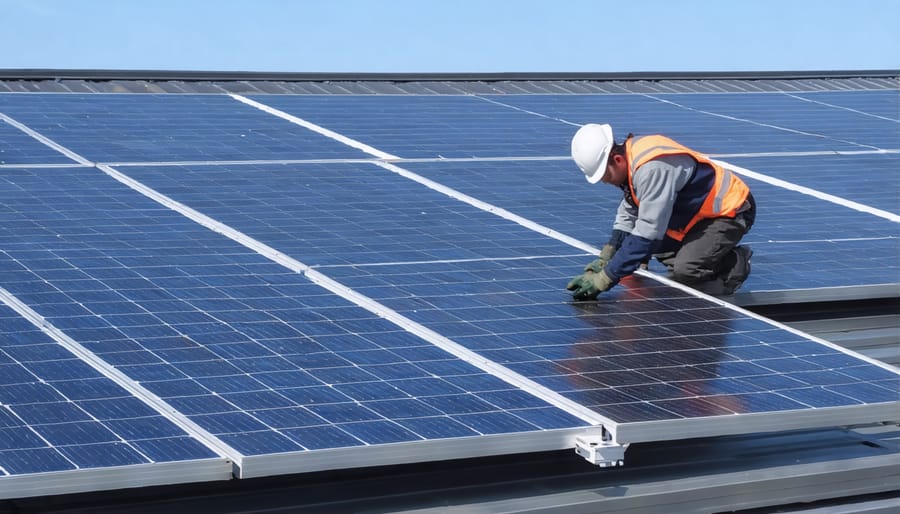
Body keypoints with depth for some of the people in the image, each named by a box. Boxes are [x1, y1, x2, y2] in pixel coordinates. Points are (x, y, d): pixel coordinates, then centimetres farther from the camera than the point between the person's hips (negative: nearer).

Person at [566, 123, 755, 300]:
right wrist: (605, 258, -2)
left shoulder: (652, 169, -33)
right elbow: (627, 215, 9)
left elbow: (646, 234, -33)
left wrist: (604, 279, -31)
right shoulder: (632, 156, -3)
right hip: (702, 211, 10)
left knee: (685, 271, -24)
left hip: (731, 212, -10)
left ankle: (737, 262, 2)